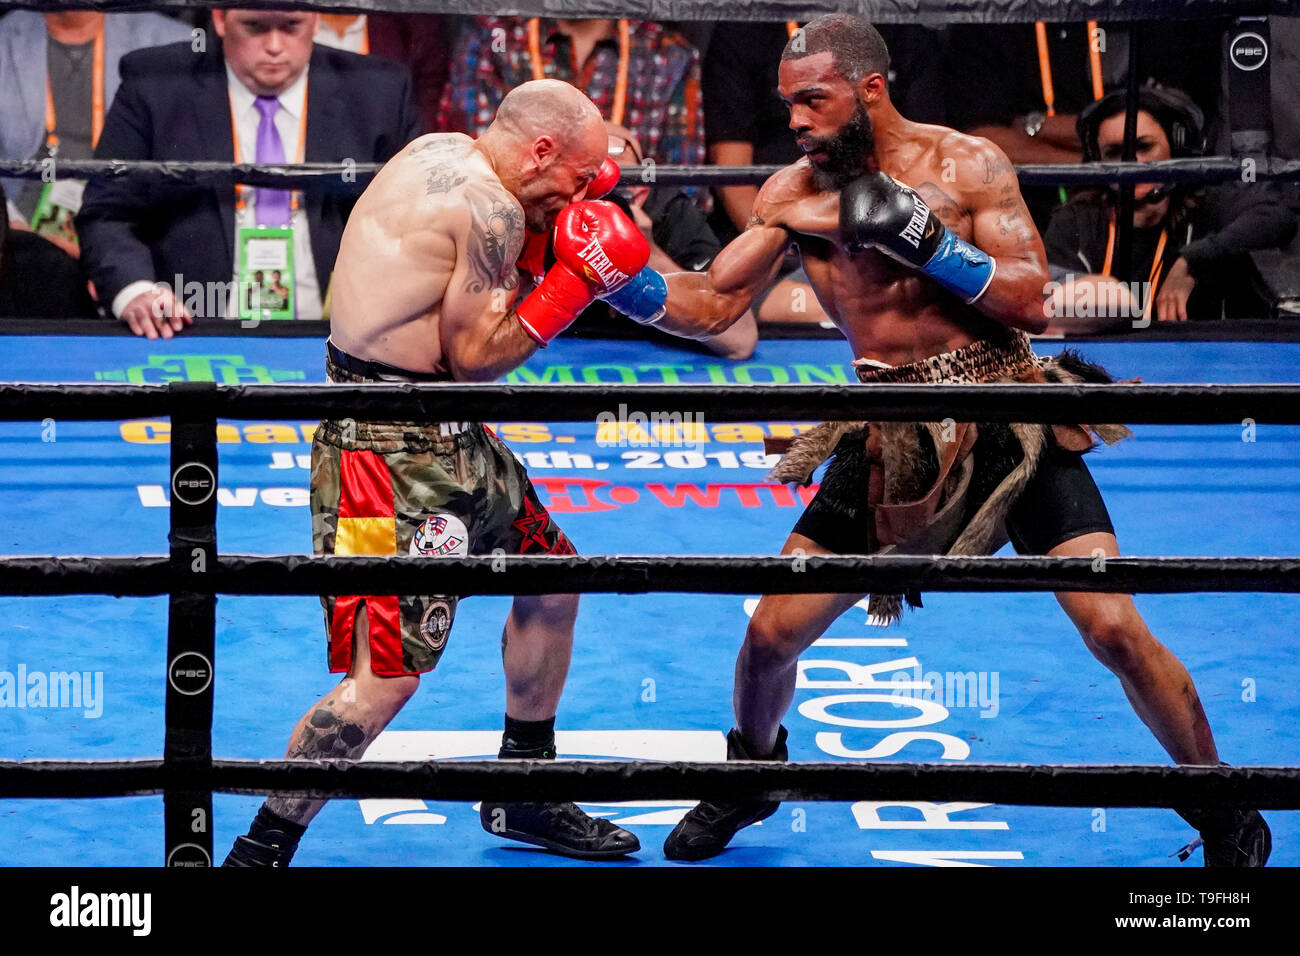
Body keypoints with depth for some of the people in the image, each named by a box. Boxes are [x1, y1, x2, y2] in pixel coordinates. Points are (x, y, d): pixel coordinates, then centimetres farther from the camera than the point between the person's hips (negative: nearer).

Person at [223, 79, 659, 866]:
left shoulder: (440, 153, 10)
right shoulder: (489, 205, -18)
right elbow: (474, 358, -18)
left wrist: (540, 232, 6)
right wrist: (577, 283, -13)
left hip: (449, 435, 11)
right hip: (391, 444, -11)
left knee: (551, 577, 23)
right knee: (388, 673, -14)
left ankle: (525, 798, 36)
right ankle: (259, 853, -3)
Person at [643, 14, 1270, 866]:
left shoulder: (967, 165, -6)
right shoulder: (794, 195, 2)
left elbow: (1032, 299, -11)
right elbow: (711, 306, 1)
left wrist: (929, 245, -23)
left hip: (1008, 421, -3)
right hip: (890, 441, 3)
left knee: (1113, 629, -12)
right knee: (773, 631, 0)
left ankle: (1228, 821, 6)